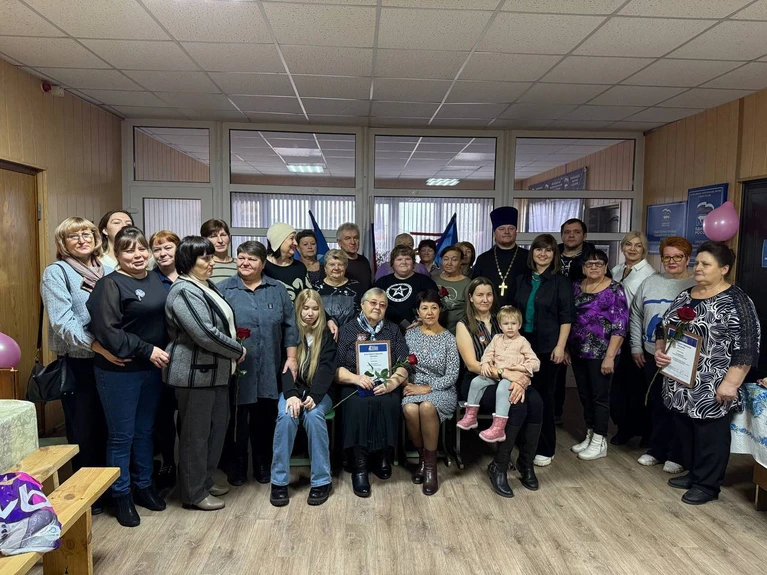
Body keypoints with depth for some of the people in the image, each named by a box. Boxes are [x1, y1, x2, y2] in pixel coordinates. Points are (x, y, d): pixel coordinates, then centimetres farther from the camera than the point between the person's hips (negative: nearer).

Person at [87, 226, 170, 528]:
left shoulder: (155, 279, 8)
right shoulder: (110, 285, -12)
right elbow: (107, 330, -20)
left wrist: (165, 351, 4)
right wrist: (147, 350, -19)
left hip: (152, 369, 6)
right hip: (119, 372, -6)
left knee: (145, 430, 18)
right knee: (121, 435, 6)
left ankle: (143, 485, 33)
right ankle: (121, 495, 23)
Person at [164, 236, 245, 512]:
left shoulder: (208, 287, 13)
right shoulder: (184, 291, -18)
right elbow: (206, 334, -24)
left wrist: (234, 346, 7)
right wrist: (238, 351, -12)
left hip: (216, 371, 10)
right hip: (195, 373, -10)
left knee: (217, 426, 17)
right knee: (196, 433, 3)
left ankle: (205, 480, 33)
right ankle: (194, 493, 18)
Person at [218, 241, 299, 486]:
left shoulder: (278, 290, 8)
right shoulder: (224, 289, 1)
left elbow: (289, 326, 7)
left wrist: (291, 358, 2)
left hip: (269, 369, 2)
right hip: (236, 368, -2)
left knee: (264, 419, 12)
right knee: (237, 420, 8)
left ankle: (263, 466, 27)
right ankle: (236, 468, 24)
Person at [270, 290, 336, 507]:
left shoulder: (327, 335, 4)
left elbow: (327, 369, -8)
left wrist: (314, 396, -24)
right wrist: (291, 395, -24)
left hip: (318, 393, -1)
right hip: (292, 390, 1)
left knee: (313, 414, -32)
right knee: (286, 415, -31)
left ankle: (322, 481, -23)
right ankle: (279, 481, -20)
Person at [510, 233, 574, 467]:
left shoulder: (560, 281, -1)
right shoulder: (522, 279, 10)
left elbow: (566, 316, -5)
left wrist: (560, 346, -13)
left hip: (547, 346, -3)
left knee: (544, 395, 2)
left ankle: (545, 449, 14)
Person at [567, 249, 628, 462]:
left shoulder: (614, 289, -7)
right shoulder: (576, 287, 8)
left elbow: (619, 326, -11)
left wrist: (610, 356, -16)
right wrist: (566, 347, 8)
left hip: (601, 352, -5)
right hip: (578, 351, 5)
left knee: (600, 395, 3)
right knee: (585, 395, 13)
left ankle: (599, 442, 15)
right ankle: (589, 437, 26)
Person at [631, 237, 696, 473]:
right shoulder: (650, 283, 7)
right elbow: (636, 316, 12)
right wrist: (636, 347, 9)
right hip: (651, 356, 4)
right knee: (657, 405, 14)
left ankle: (677, 455, 20)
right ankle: (656, 450, 28)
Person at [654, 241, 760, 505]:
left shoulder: (735, 301, -11)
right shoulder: (685, 296, 9)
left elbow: (746, 346, -15)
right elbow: (663, 328, 16)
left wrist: (730, 383, -19)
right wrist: (659, 351, -2)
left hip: (712, 387, -7)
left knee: (711, 436, 5)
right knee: (685, 431, 16)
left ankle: (708, 485, 19)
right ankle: (693, 473, 33)